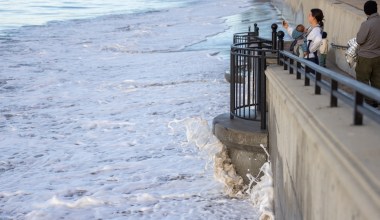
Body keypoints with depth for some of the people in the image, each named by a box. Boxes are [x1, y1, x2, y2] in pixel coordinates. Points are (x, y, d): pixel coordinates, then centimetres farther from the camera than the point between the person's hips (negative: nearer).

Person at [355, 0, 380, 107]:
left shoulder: (366, 24, -22)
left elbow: (359, 40, -14)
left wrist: (359, 33, 1)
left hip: (366, 57, -6)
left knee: (363, 80, 6)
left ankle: (367, 101, 8)